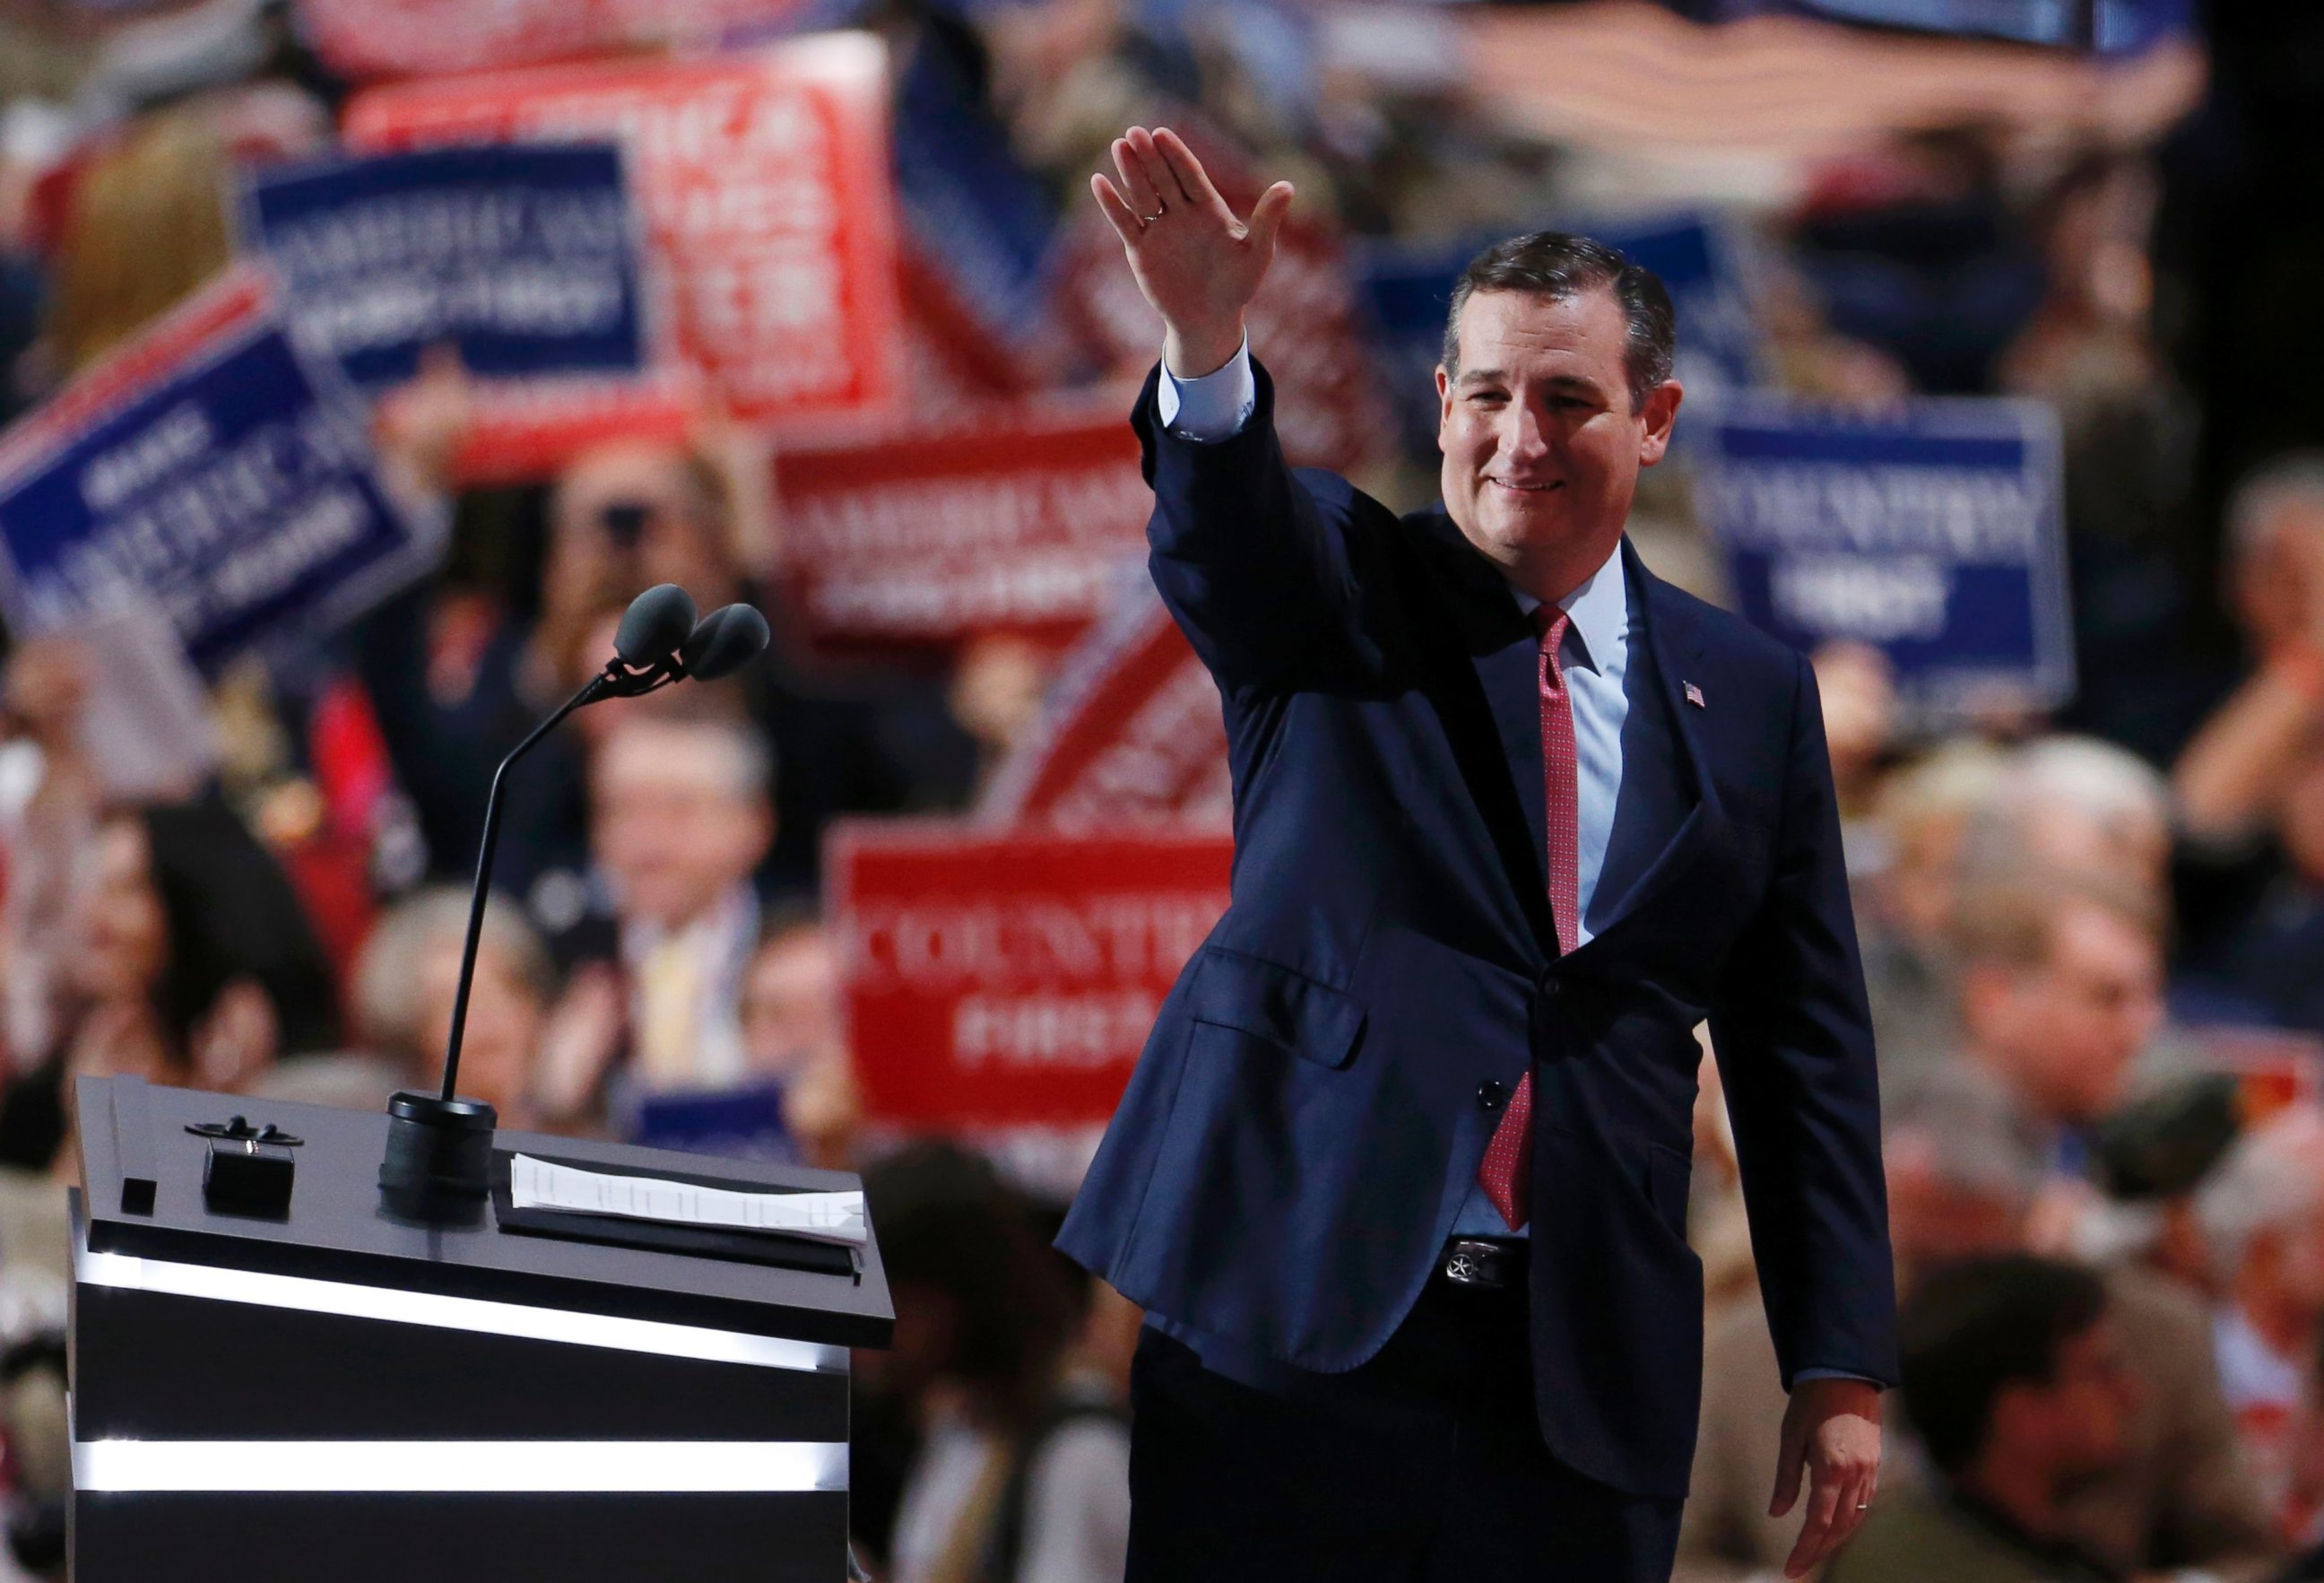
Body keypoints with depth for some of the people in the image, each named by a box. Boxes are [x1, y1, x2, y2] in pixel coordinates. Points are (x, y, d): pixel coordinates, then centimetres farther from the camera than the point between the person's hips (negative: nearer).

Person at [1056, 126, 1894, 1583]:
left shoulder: (1752, 697, 12)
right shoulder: (1337, 599, 6)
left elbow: (1807, 1047, 11)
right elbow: (1223, 530, -19)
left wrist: (1841, 1367, 6)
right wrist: (1209, 352, -42)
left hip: (1586, 1379, 2)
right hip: (1295, 1328, -2)